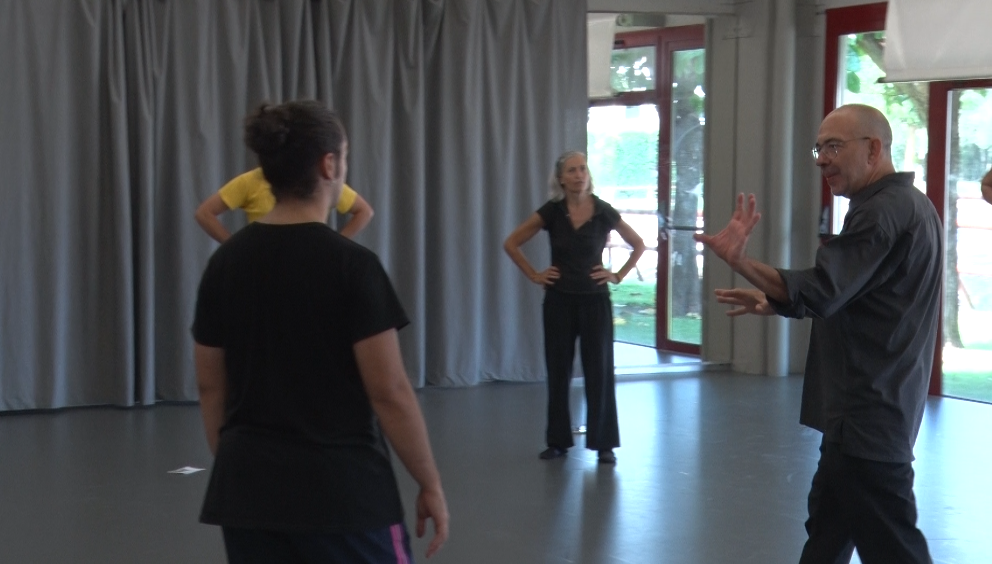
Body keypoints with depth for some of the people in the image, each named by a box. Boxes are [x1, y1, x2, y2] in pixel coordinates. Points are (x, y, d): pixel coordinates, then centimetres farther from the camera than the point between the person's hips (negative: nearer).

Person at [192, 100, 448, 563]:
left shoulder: (225, 262, 3)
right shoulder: (350, 264, -13)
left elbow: (210, 385, 9)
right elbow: (389, 391, -13)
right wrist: (430, 484, -3)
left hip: (248, 487, 6)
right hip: (341, 490, -6)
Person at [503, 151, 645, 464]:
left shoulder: (604, 212, -6)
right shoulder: (551, 212, -6)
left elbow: (638, 245, 8)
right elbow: (511, 244, 1)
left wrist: (618, 275, 0)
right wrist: (534, 276, -2)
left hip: (595, 300, -1)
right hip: (559, 300, 1)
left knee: (599, 371, 0)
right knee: (558, 371, 6)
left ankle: (604, 443, 8)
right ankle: (558, 441, 17)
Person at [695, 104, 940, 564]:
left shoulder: (882, 212, -18)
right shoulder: (906, 205, 16)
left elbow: (821, 292, -28)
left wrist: (739, 260, -34)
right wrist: (775, 302, 14)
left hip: (868, 415, -11)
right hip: (871, 408, 11)